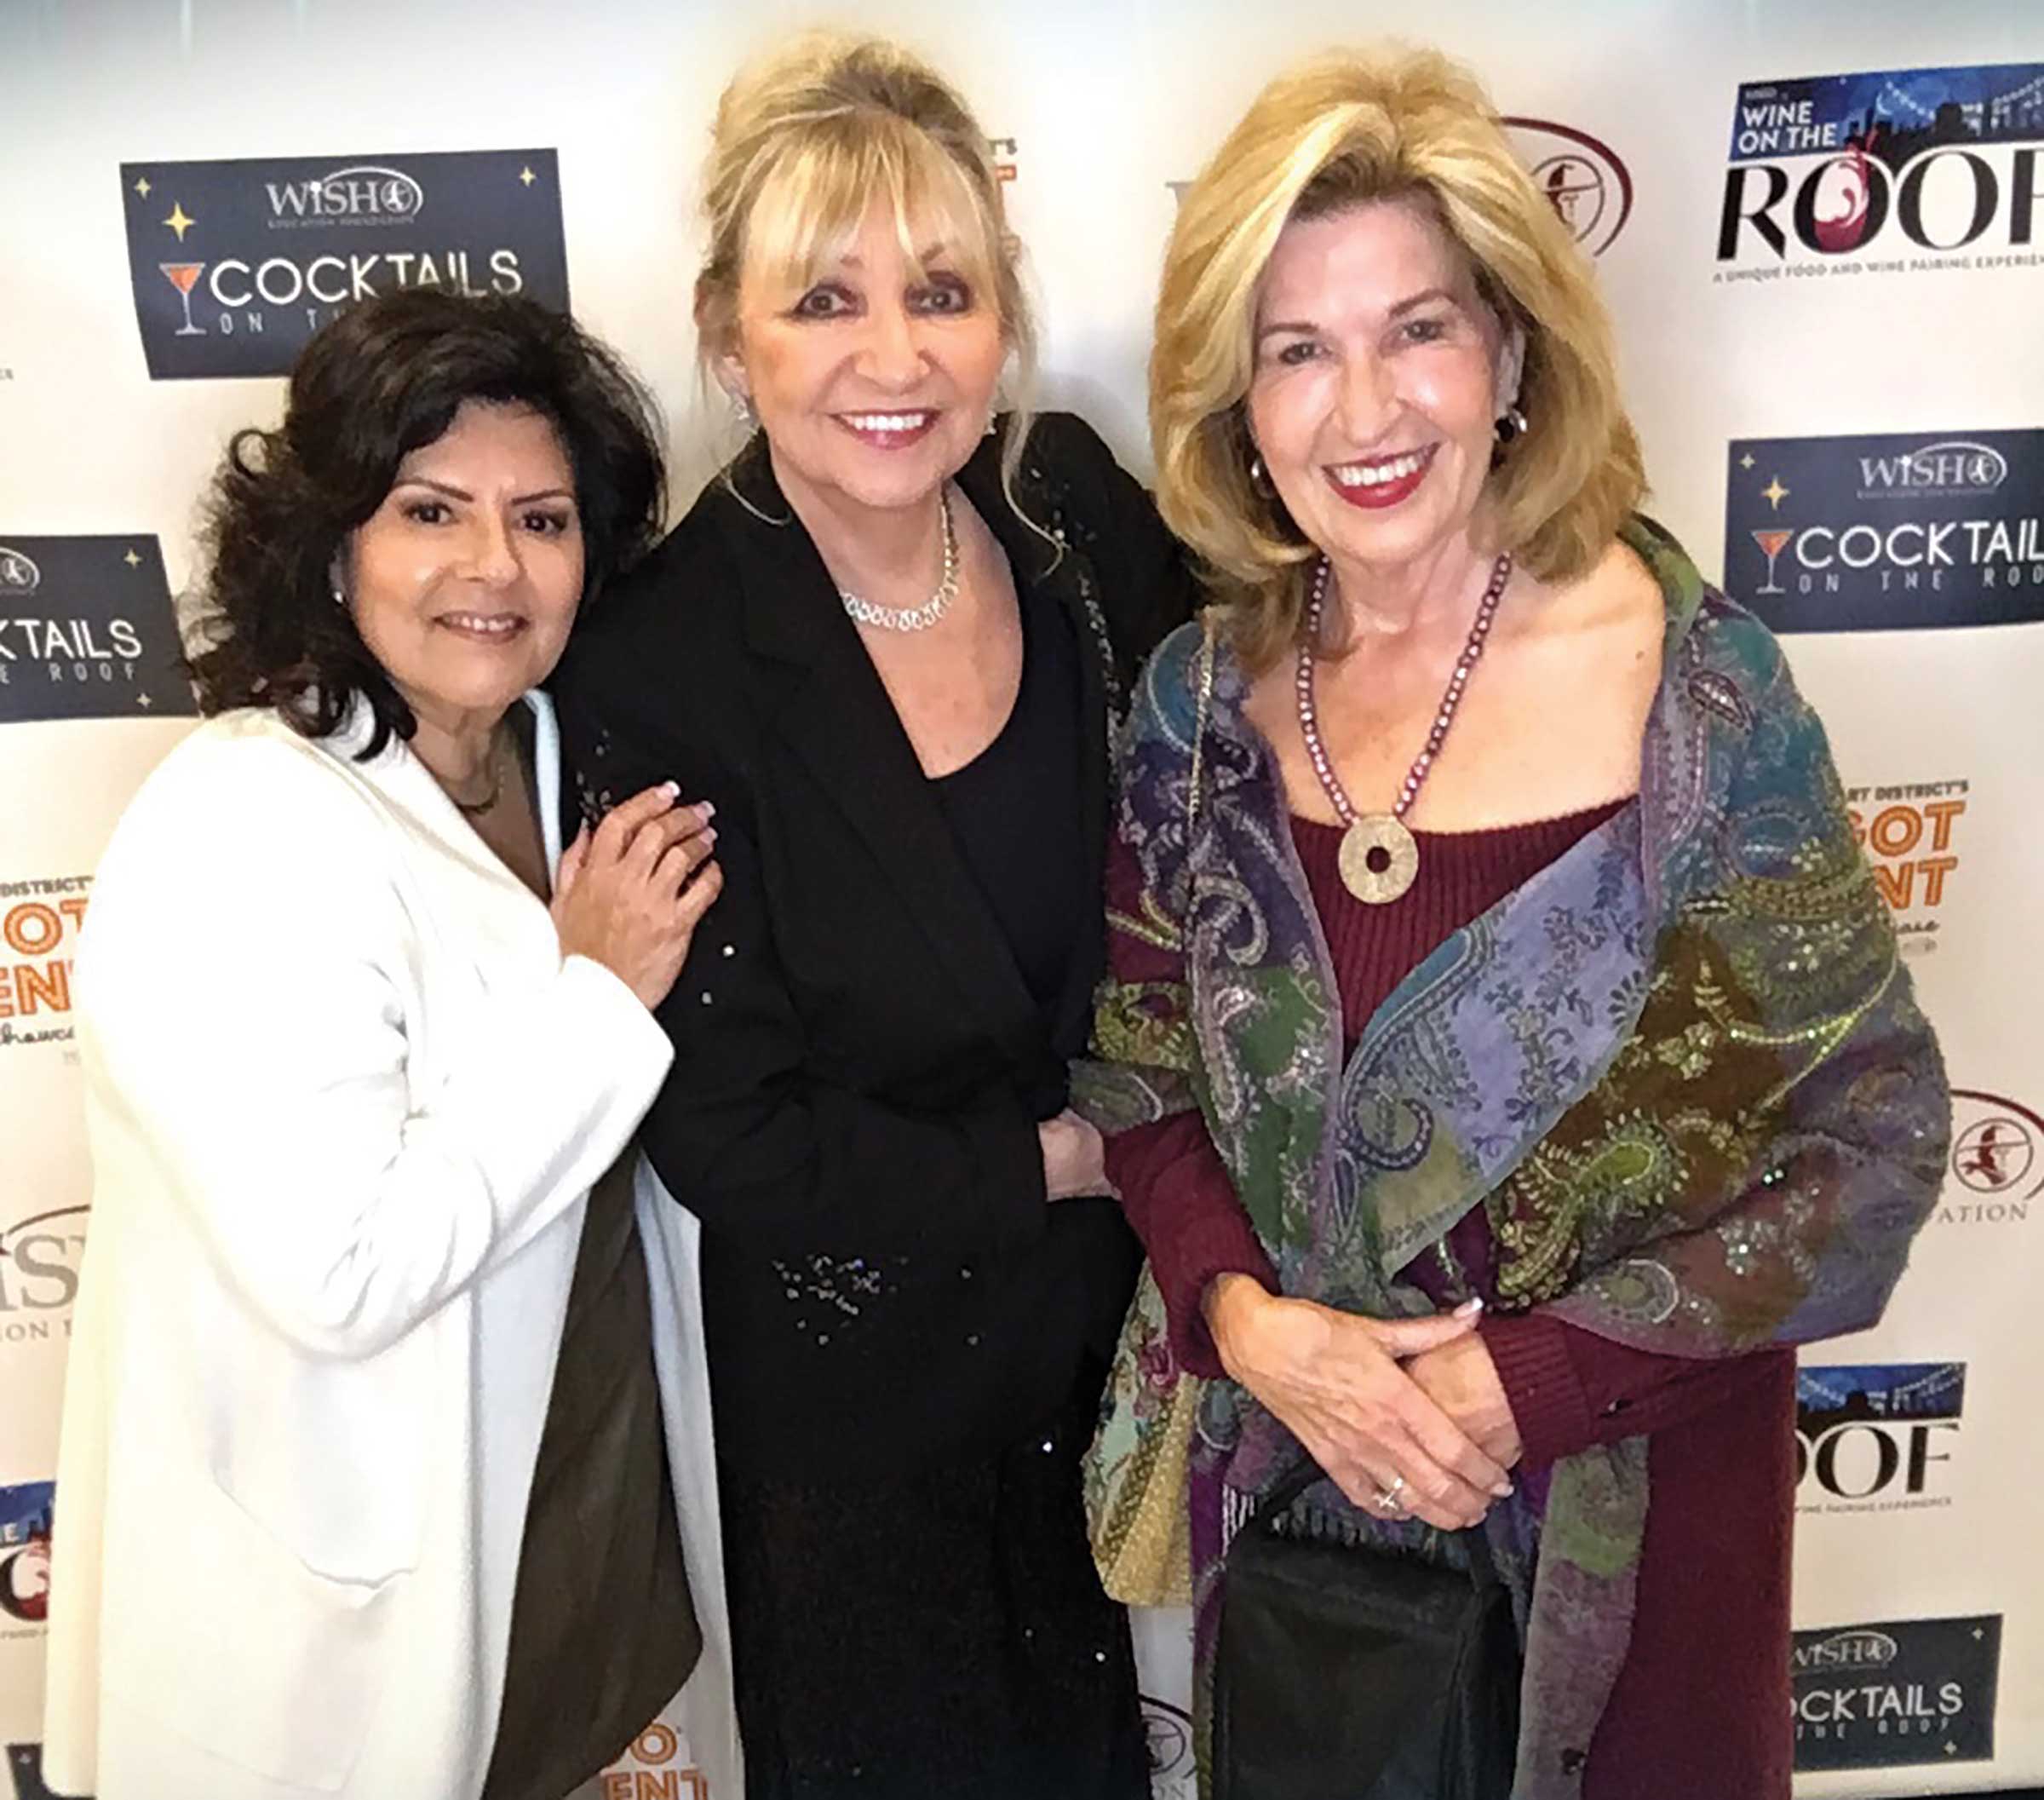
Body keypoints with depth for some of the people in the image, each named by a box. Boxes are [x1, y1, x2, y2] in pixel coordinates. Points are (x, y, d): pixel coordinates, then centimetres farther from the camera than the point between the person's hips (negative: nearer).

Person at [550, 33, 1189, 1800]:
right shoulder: (660, 677, -24)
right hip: (866, 1372, -3)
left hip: (1130, 1299, 4)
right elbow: (727, 1139, -19)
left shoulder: (1074, 504, -12)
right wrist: (1058, 1158, -15)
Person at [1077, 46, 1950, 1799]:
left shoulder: (1697, 685, -17)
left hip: (1623, 1496, -2)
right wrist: (1251, 1324, -15)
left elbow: (1876, 1136, -12)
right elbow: (1143, 1081, 1)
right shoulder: (1200, 700, -7)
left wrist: (1536, 1375, -17)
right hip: (1288, 1463, 3)